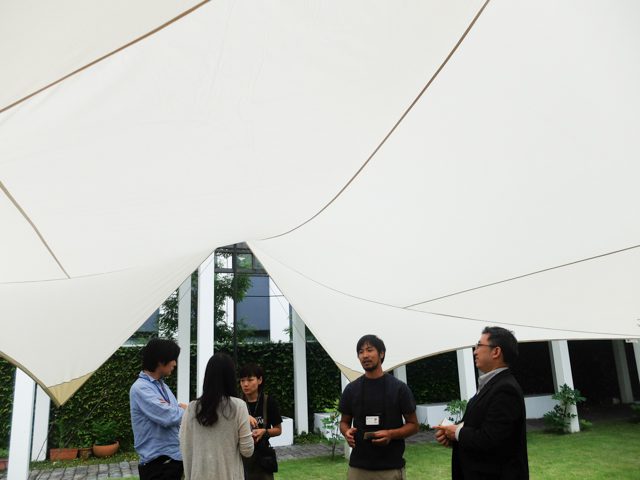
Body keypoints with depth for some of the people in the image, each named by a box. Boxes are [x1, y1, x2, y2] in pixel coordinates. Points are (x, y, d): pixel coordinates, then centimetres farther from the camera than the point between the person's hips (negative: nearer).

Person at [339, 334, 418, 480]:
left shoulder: (399, 388, -3)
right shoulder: (351, 389, 4)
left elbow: (413, 425, 2)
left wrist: (391, 434, -16)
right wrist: (347, 432, -9)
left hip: (391, 468, -2)